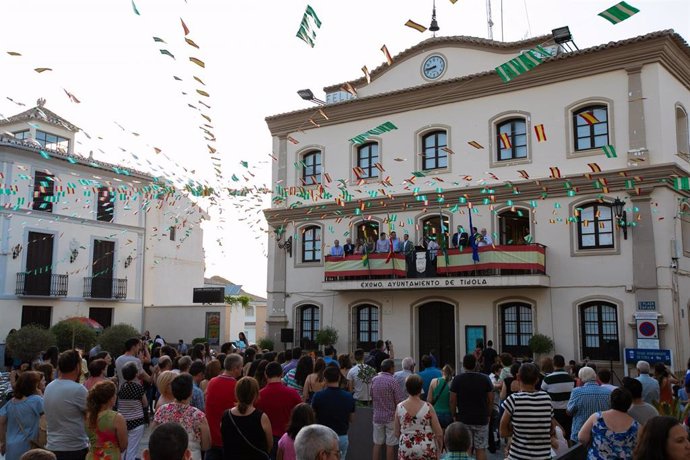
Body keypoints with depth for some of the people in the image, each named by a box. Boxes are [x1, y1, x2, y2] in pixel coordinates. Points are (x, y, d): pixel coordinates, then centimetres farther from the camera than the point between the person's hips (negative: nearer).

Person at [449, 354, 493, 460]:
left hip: (463, 419, -1)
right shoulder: (485, 379, -1)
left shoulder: (457, 380, -5)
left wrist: (454, 415, 7)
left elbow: (452, 401, -5)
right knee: (481, 449, 5)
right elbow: (491, 400, 1)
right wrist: (488, 415, 12)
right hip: (481, 419, 1)